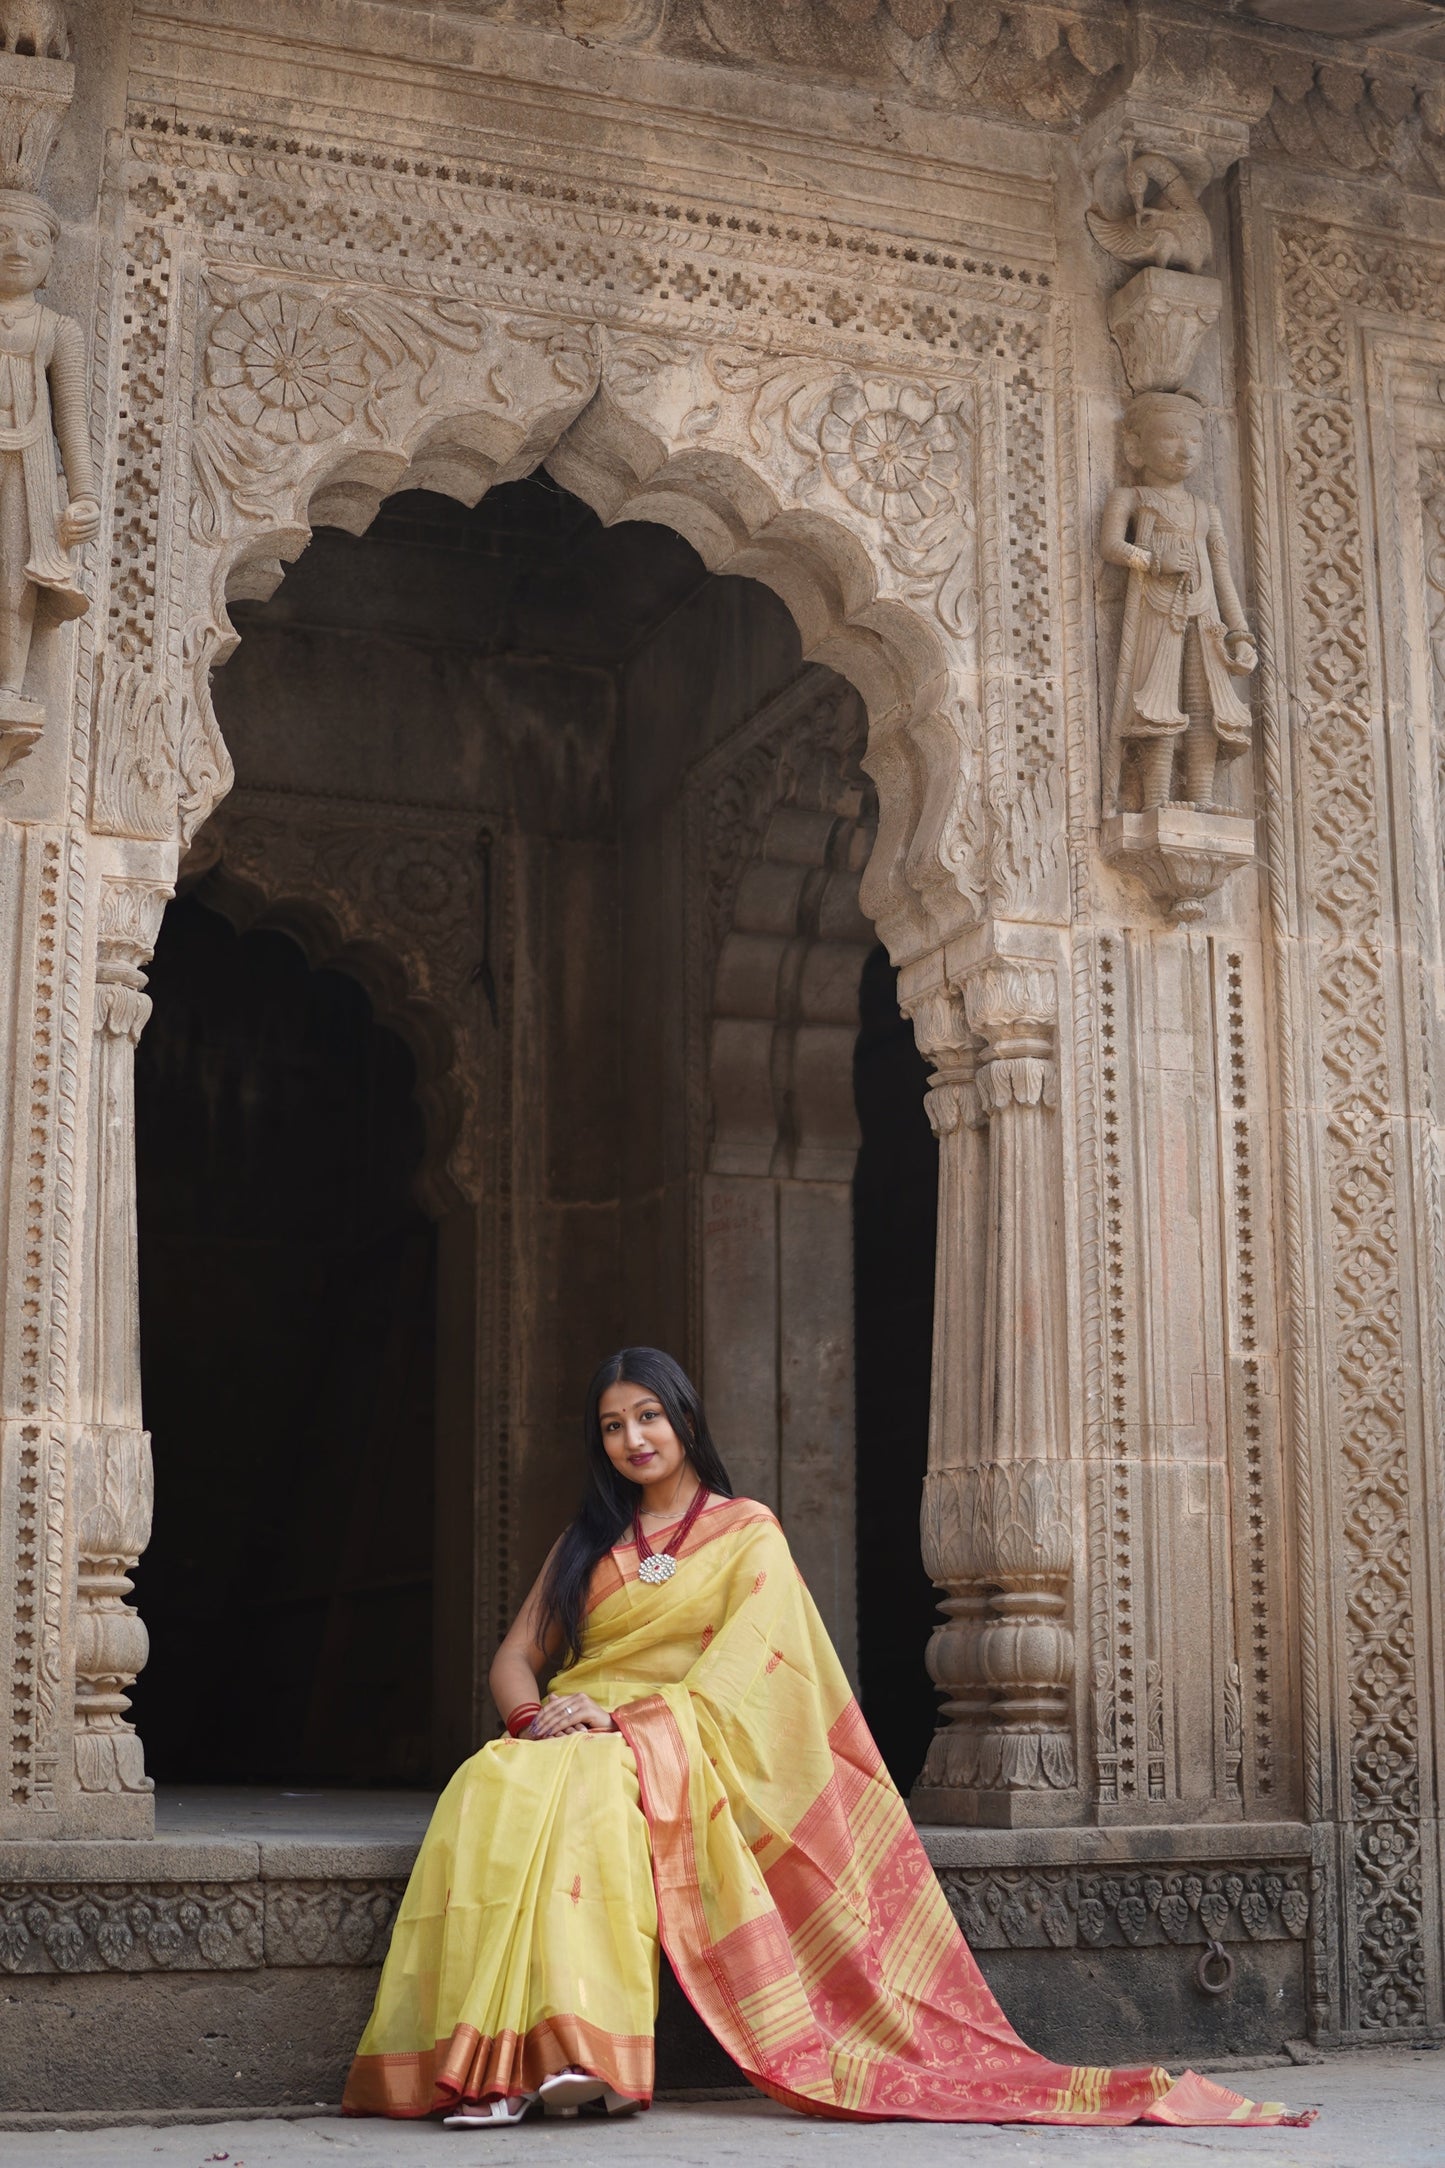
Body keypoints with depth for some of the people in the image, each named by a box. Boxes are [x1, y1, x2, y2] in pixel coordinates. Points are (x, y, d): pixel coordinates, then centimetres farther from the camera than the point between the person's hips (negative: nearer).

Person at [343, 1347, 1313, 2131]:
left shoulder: (747, 1532, 11)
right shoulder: (588, 1544, 23)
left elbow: (740, 1669, -1)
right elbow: (516, 1657, 17)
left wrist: (637, 1724, -16)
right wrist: (540, 1711, -7)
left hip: (679, 1748, -4)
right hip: (574, 1738, 4)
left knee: (582, 1787, -39)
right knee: (495, 1789, -33)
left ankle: (576, 2050, -46)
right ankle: (494, 2057, -40)